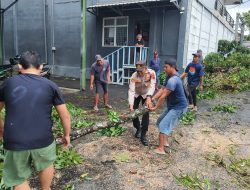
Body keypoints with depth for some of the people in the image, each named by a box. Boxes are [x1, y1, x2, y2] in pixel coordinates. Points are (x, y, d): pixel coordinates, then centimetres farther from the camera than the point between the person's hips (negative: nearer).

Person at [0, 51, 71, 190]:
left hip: (14, 142, 1)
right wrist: (67, 135, 18)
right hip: (43, 140, 0)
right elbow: (65, 116, 3)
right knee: (47, 164, 30)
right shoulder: (50, 85, 1)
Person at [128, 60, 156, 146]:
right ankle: (138, 129, 28)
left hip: (146, 95, -1)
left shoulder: (151, 73, -30)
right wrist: (131, 104, -41)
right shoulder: (134, 76, -31)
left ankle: (143, 135, -3)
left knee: (146, 113, -9)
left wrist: (148, 96, -45)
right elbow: (131, 90, -33)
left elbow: (152, 85, -29)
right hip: (136, 94, 1)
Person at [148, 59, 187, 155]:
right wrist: (151, 99, -7)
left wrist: (155, 107, -14)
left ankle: (161, 149, -2)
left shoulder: (173, 80, -27)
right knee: (160, 121, 18)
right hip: (173, 106, 10)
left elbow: (163, 96, -25)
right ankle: (165, 142, 31)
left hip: (178, 107, -10)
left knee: (163, 125, -9)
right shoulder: (170, 77, 7)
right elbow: (162, 90, 4)